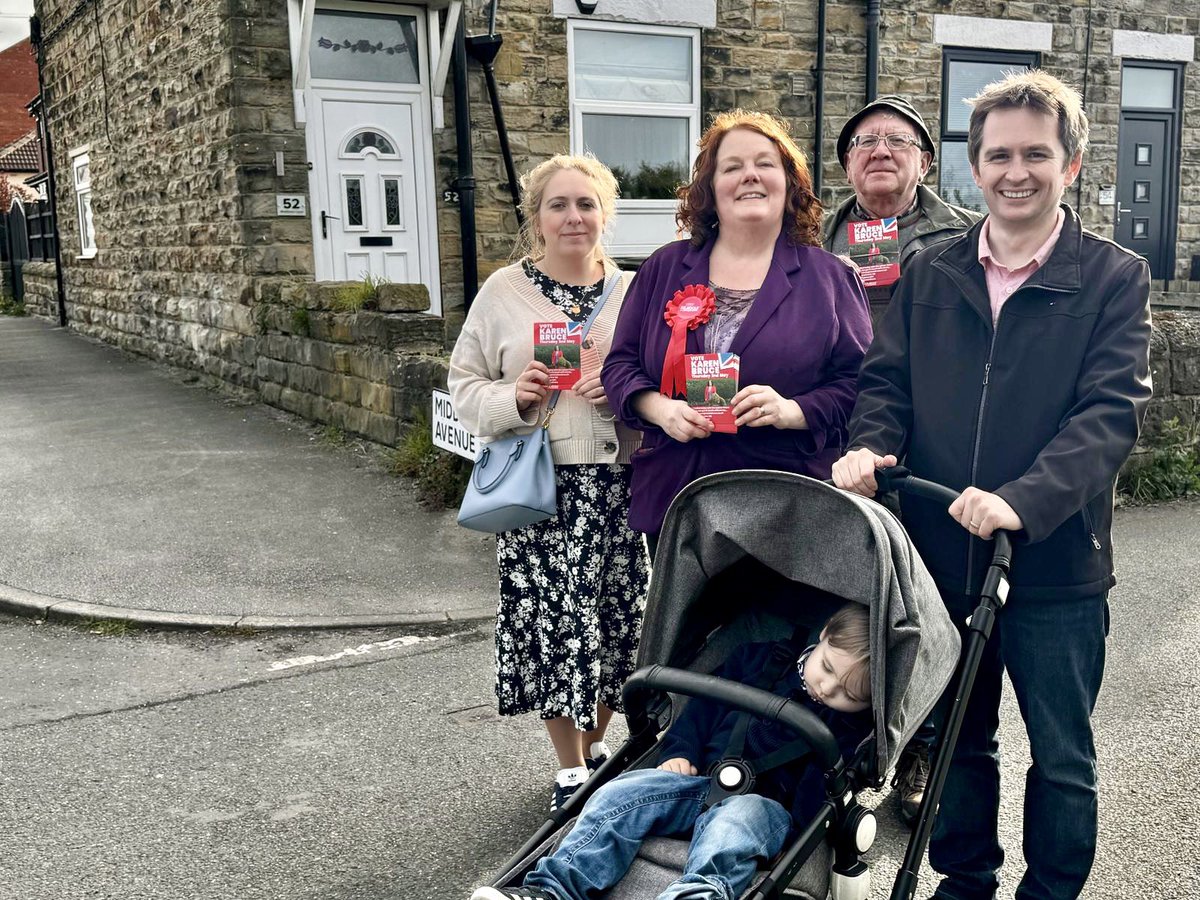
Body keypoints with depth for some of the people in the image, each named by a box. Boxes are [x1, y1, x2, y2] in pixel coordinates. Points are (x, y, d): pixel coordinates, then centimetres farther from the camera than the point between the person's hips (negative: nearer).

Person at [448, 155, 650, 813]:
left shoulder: (632, 292, 8)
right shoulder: (503, 292, 4)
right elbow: (463, 384, 7)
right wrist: (514, 398, -12)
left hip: (618, 483, 2)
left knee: (616, 614, 6)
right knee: (549, 620, 1)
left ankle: (595, 743, 32)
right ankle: (570, 769, 21)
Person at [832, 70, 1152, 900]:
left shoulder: (1115, 278, -4)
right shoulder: (931, 274, 7)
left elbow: (1112, 412, -14)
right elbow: (887, 381, 7)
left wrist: (1024, 500, -29)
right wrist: (871, 444, -15)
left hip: (1057, 562, -3)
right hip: (941, 553, 3)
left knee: (1062, 760, 12)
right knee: (956, 743, 19)